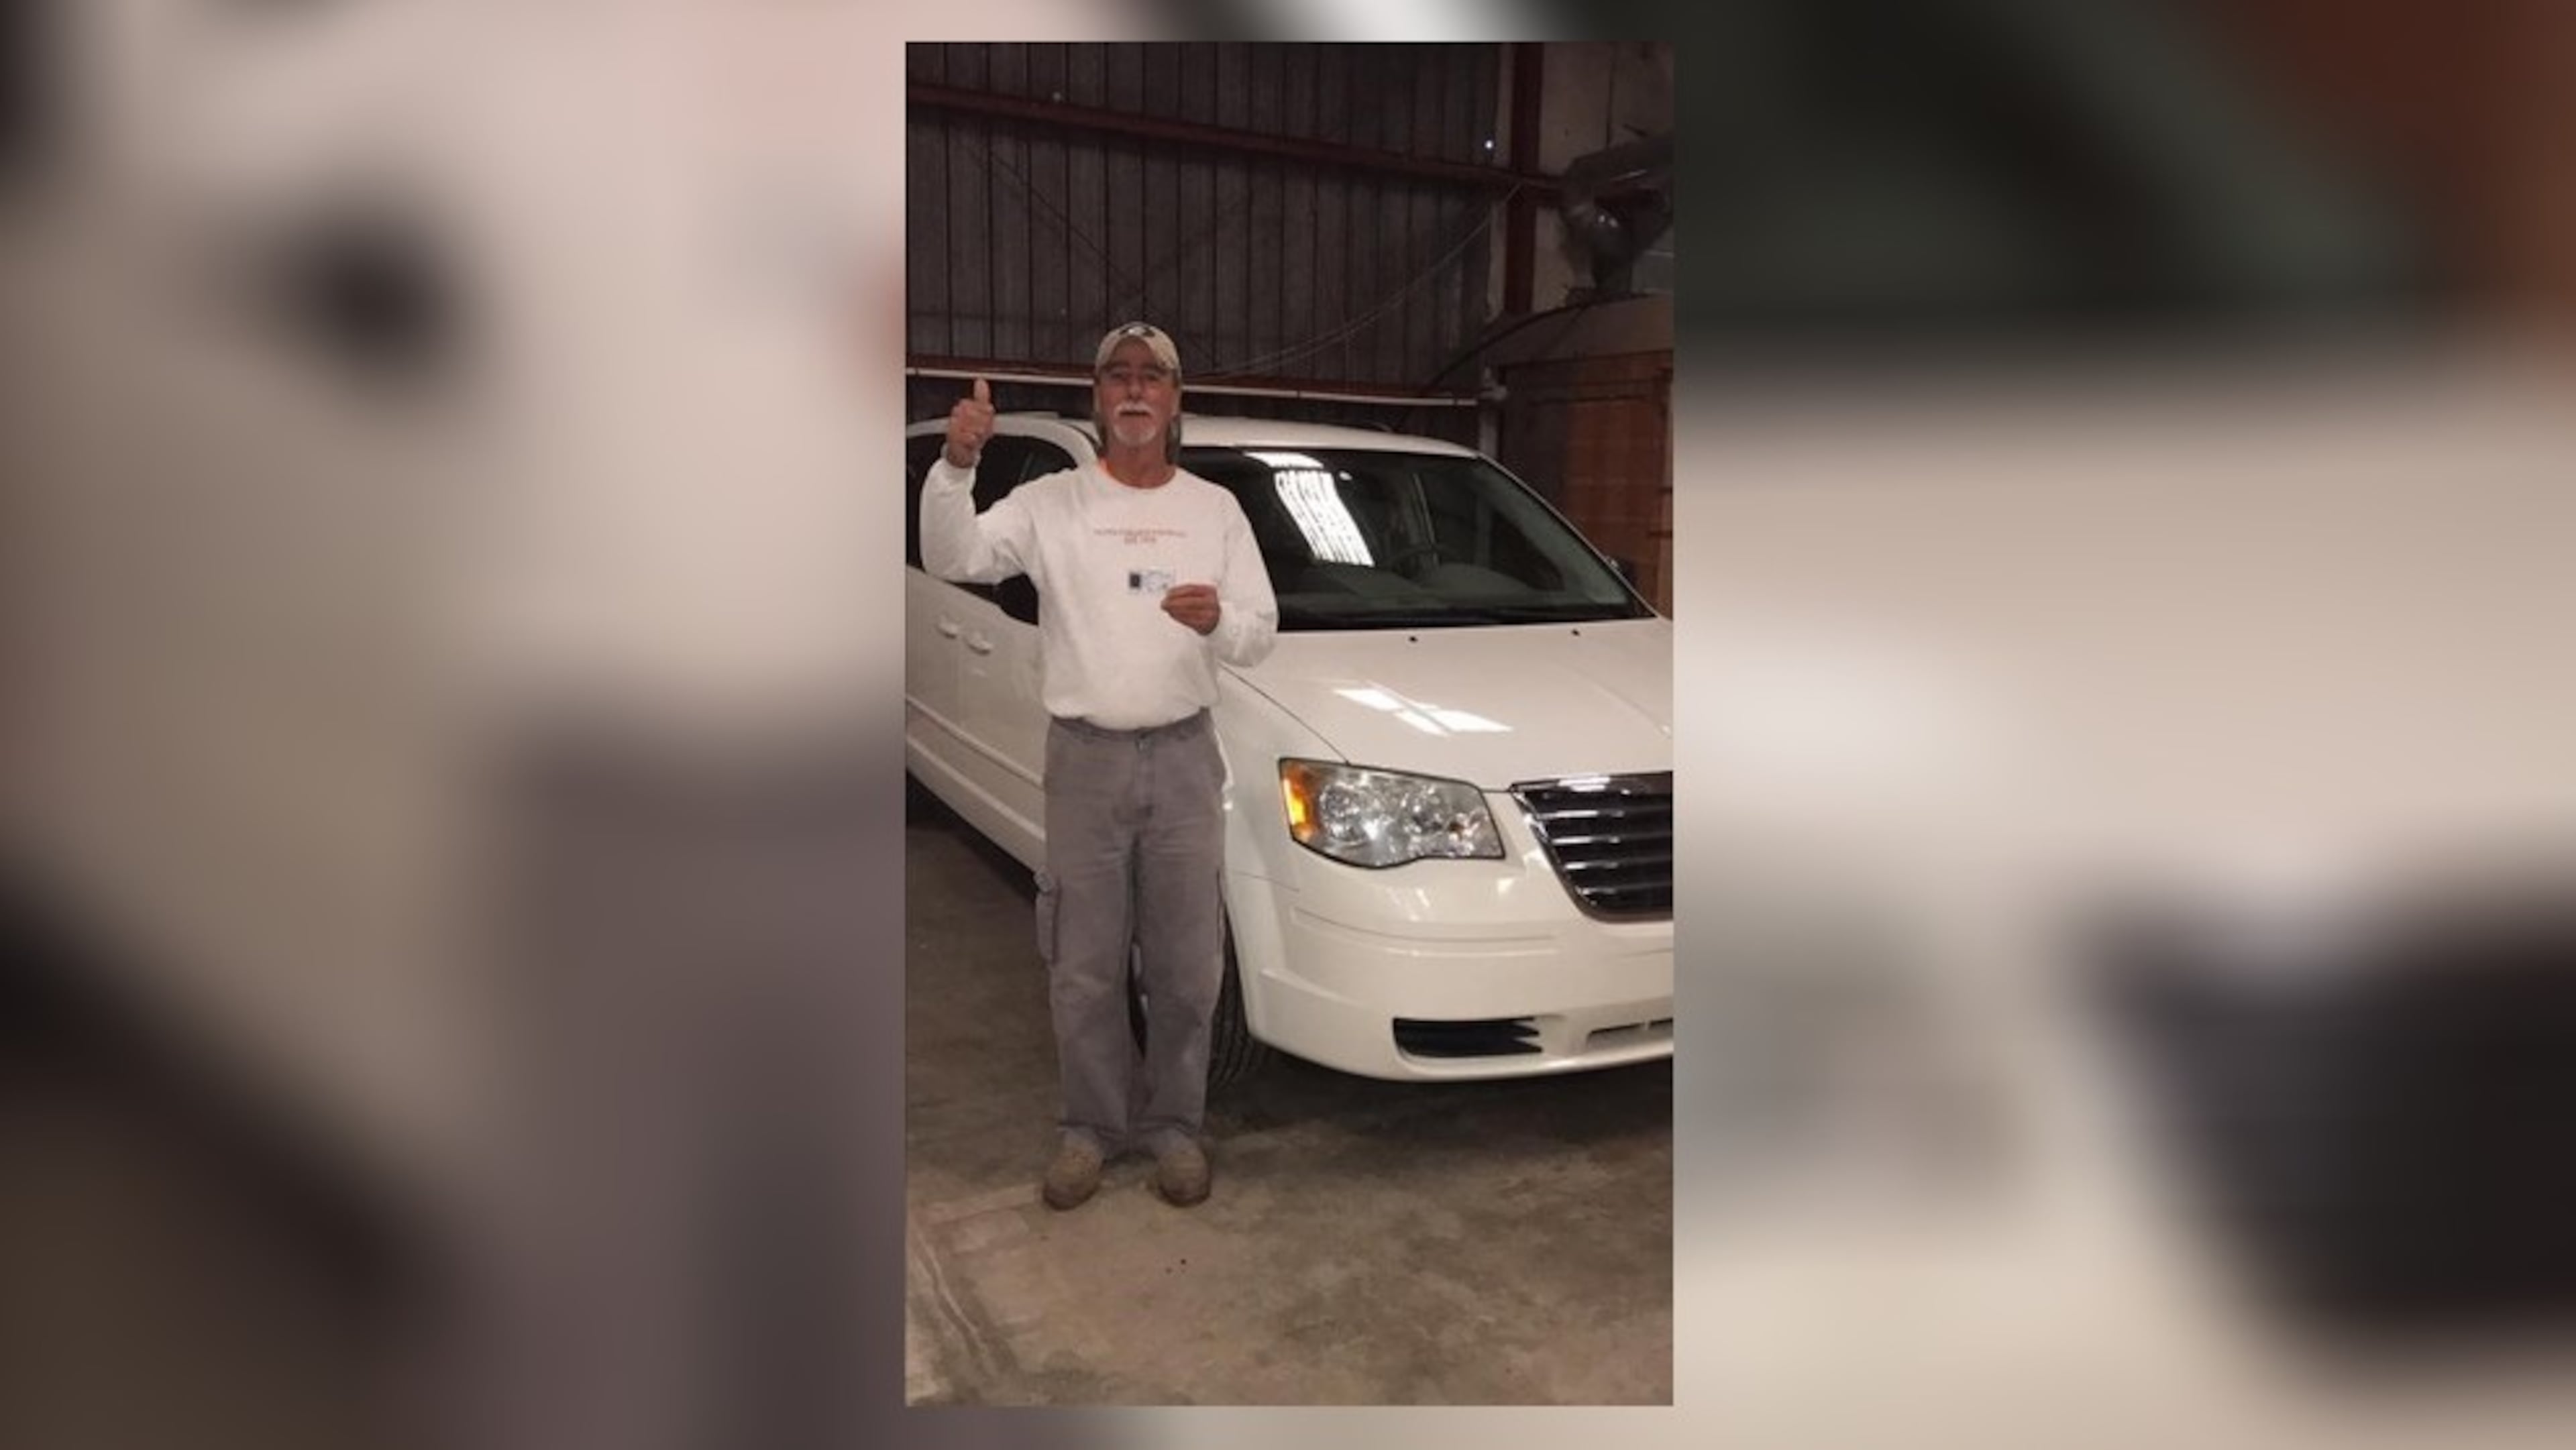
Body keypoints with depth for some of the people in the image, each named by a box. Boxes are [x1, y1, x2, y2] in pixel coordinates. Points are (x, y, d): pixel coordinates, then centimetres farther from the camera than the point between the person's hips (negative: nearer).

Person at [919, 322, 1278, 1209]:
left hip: (1184, 756, 1)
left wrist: (1219, 621, -22)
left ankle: (1174, 1123, 27)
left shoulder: (1215, 508, 5)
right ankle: (1093, 1125, 27)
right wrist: (956, 464, -31)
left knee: (1185, 967, 9)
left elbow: (1261, 634, 2)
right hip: (1085, 760, -1)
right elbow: (951, 559, -14)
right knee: (1084, 970, 8)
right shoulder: (1050, 503, -1)